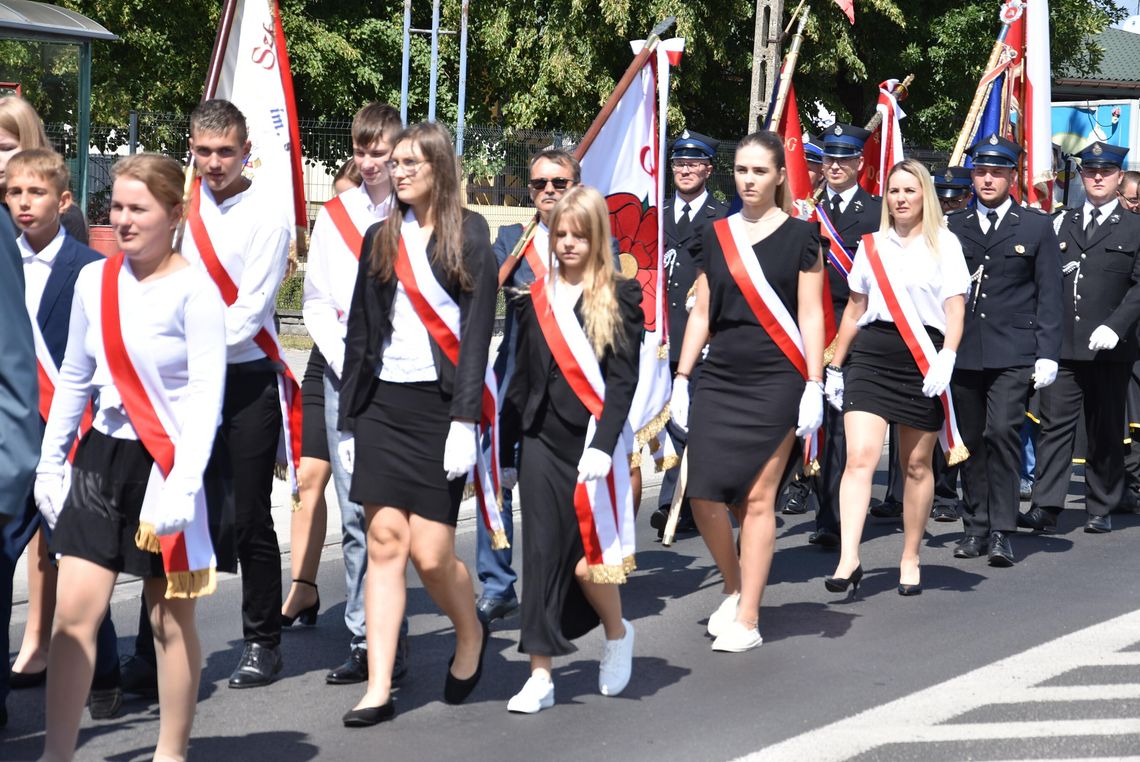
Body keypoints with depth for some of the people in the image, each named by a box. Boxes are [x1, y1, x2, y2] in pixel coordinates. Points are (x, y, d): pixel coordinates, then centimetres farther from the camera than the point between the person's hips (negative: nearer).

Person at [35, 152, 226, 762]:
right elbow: (74, 379, 15)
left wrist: (184, 484, -22)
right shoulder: (94, 280, 6)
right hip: (103, 457, 5)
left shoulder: (193, 290, -11)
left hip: (168, 462, -5)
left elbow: (206, 395, -14)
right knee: (74, 612, -1)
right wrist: (50, 460, 15)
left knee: (171, 620, 4)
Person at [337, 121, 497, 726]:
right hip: (382, 403, 4)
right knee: (384, 543, -1)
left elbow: (477, 331, -6)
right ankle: (379, 688, 0)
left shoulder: (468, 235, 0)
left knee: (430, 553, -5)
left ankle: (470, 636, 26)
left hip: (438, 404, -4)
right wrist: (348, 419, 9)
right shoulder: (381, 238, 13)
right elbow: (360, 331, 14)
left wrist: (465, 419, -14)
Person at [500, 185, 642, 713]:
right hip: (541, 439, 4)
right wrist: (504, 449, 13)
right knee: (543, 552, 1)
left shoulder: (619, 297, -1)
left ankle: (618, 634, 25)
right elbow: (522, 380, 14)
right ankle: (540, 675, 5)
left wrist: (603, 445, -18)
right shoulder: (536, 299, 10)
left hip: (594, 439, -3)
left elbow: (623, 379, -8)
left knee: (589, 552, -5)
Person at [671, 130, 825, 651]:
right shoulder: (716, 236, 11)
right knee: (704, 494, -5)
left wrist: (814, 387, -8)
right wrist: (681, 378, 9)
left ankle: (748, 619, 3)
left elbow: (810, 317, -2)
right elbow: (701, 313, 14)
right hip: (719, 378, 4)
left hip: (775, 380, -4)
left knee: (758, 498, -3)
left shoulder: (800, 236, 0)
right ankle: (734, 588, 19)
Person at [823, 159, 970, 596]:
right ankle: (849, 560, -18)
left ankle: (910, 560, 19)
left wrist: (946, 359, -17)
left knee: (917, 466, 6)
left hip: (922, 359, -2)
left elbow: (955, 309, -2)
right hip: (870, 357, 2)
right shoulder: (871, 245, 13)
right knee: (859, 457, -13)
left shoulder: (944, 243, 4)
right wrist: (835, 365, 18)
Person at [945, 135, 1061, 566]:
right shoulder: (953, 227, 12)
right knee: (970, 439, 6)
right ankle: (976, 527, 16)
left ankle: (1002, 532, -9)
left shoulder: (1037, 227, 7)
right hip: (962, 351, 3)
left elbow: (1049, 296, 4)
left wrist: (1047, 354, -3)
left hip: (1013, 353, -3)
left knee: (1002, 433, -13)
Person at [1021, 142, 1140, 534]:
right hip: (1062, 344, 2)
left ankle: (1101, 509, 14)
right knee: (1055, 425, -4)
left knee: (1105, 432, 6)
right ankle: (1045, 508, -6)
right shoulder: (1062, 224, 15)